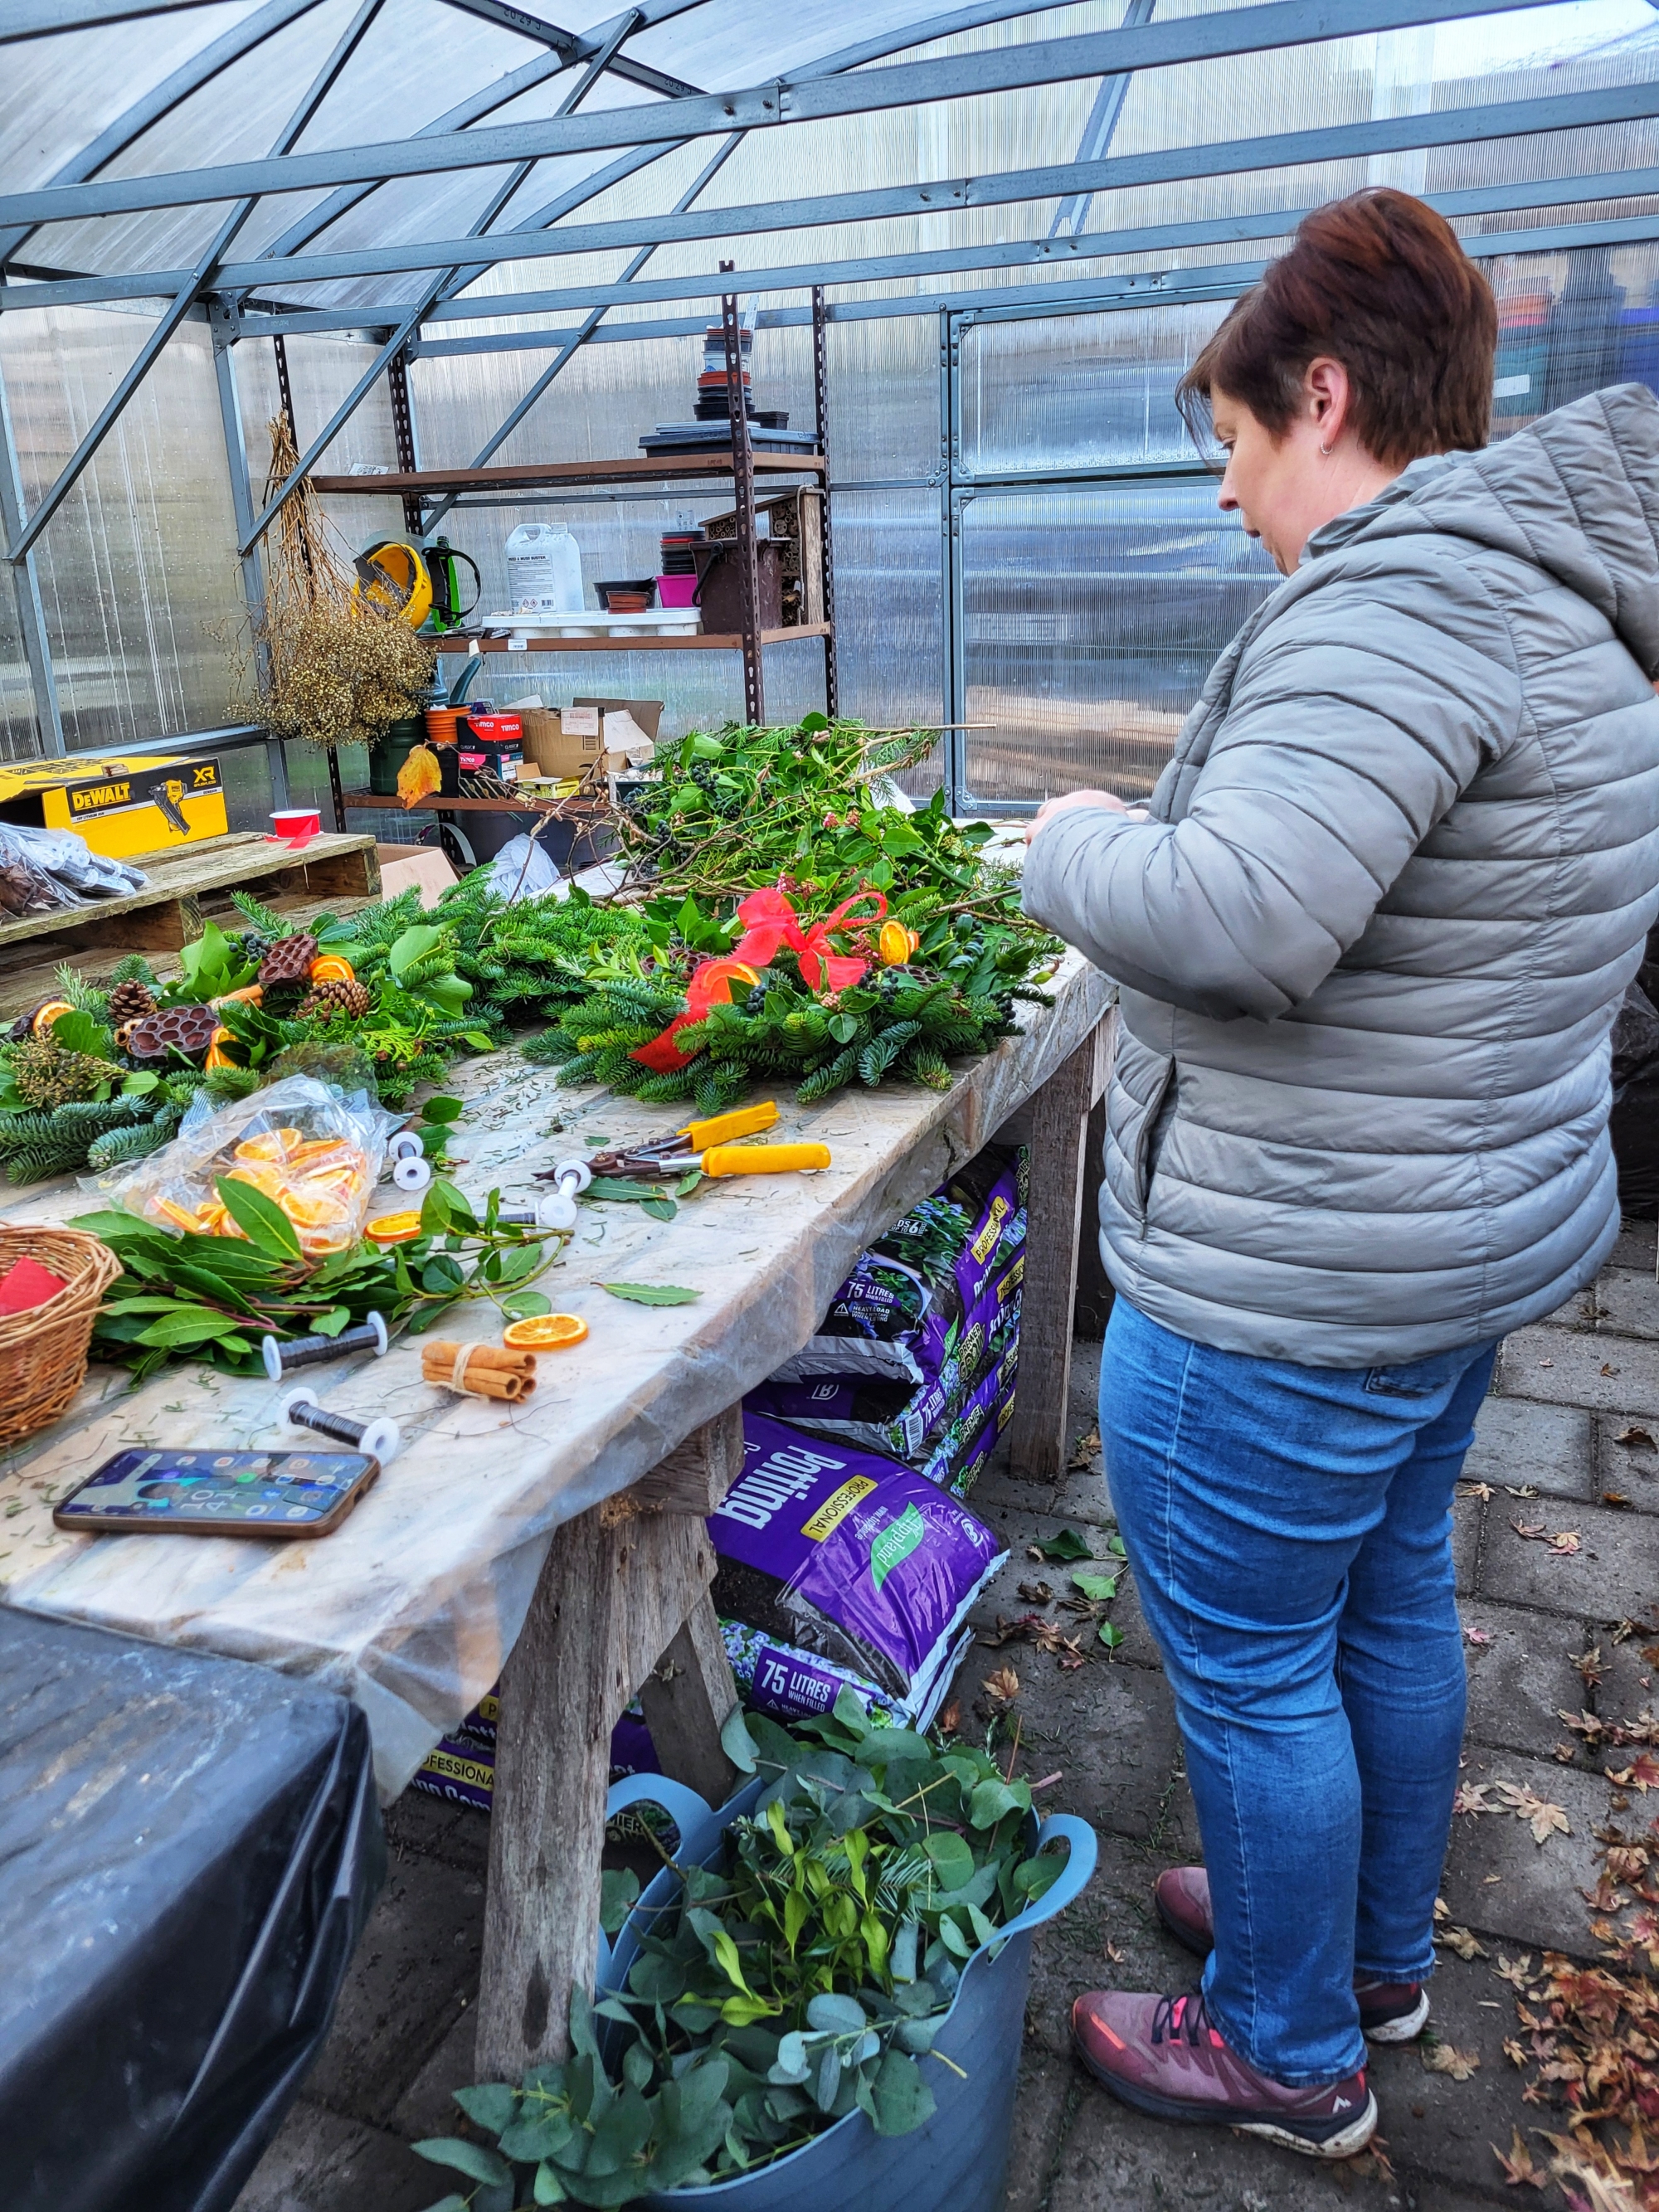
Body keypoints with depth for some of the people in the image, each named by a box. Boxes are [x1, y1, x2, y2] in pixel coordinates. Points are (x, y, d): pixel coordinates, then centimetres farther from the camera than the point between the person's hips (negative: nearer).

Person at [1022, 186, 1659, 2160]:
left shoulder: (1404, 593, -23)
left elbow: (1241, 919, -34)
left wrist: (1075, 846, -15)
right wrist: (1145, 838, 10)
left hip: (1289, 1291, -10)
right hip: (1484, 1229, 10)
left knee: (1248, 1671, 10)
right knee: (1390, 1606, 25)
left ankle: (1284, 2056, 35)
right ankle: (1375, 1955, 48)